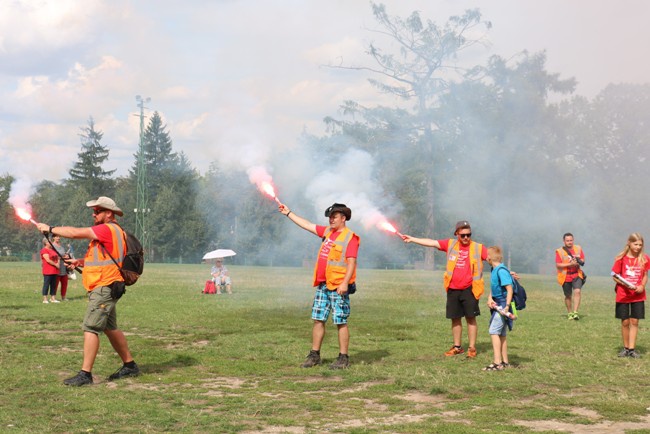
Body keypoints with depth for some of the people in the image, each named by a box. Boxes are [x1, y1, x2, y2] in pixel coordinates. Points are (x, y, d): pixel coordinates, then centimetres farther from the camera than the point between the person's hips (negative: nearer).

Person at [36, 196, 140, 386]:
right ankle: (129, 366, 23)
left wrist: (50, 228, -5)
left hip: (104, 288, -11)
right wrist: (82, 262, 9)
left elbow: (75, 232, -15)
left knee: (90, 328, -12)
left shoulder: (108, 229, -14)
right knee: (110, 328, 16)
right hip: (105, 289, 11)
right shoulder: (112, 231, 19)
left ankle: (85, 374, -13)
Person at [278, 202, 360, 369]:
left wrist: (345, 283, -24)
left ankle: (343, 358, 1)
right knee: (318, 320, 8)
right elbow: (307, 225, 24)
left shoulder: (350, 237, -8)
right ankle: (314, 355, 15)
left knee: (341, 322, -4)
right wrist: (288, 213, 27)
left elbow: (351, 262, -15)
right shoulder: (328, 232, 15)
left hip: (338, 287, -8)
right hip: (322, 285, 8)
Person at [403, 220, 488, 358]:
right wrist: (412, 239, 9)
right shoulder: (450, 244, 5)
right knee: (455, 318, 11)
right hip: (453, 289, 3)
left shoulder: (478, 248, -2)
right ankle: (457, 347, 22)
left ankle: (472, 348, 5)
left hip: (469, 289, -3)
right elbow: (431, 243, 8)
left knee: (471, 318, -2)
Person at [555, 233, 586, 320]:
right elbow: (558, 265, -12)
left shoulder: (578, 248, 4)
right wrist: (570, 264, -21)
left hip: (577, 274, 1)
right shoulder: (559, 251, -7)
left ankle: (575, 312, -20)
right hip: (565, 276, -1)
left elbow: (583, 261, 7)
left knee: (577, 291, -19)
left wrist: (579, 261, -16)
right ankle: (569, 313, 26)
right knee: (568, 296, 9)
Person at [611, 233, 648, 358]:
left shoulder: (644, 258, 1)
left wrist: (642, 286, -10)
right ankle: (626, 348, 17)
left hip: (638, 295, 1)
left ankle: (632, 349, 2)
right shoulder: (621, 258, -6)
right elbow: (615, 276, -3)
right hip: (623, 295, -1)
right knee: (625, 322, 5)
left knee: (634, 321, -1)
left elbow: (645, 275, 9)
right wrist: (626, 284, -18)